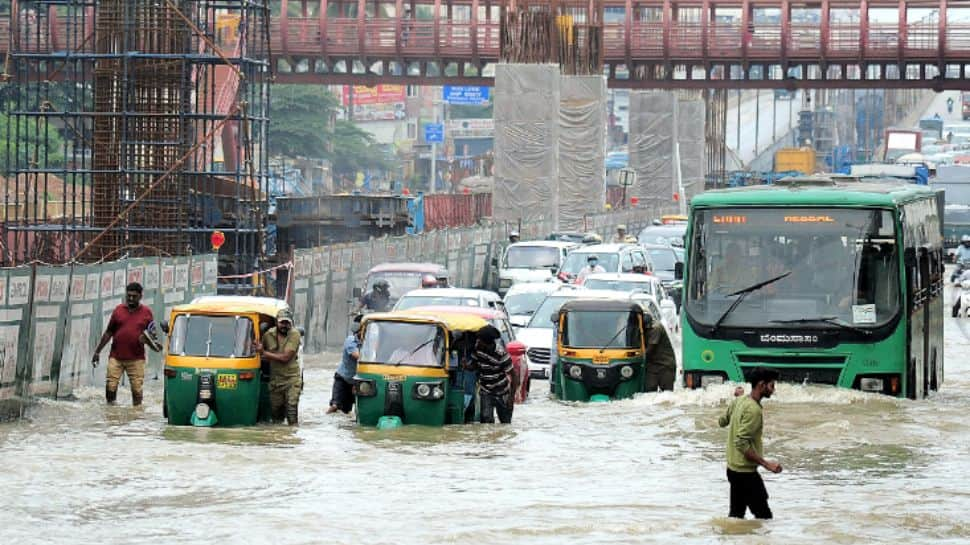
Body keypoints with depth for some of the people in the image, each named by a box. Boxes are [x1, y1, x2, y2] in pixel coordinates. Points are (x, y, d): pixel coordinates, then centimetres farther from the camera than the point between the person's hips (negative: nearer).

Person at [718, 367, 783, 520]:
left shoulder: (739, 401, 5)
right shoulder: (753, 410, -23)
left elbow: (722, 421, 22)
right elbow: (741, 443, -28)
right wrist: (766, 464, -28)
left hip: (733, 469, 10)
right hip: (745, 472, -10)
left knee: (736, 515, 16)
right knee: (764, 517, -8)